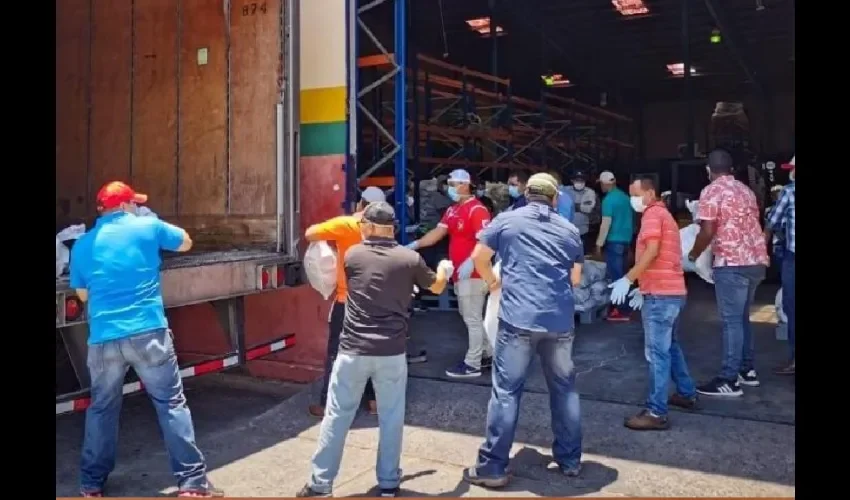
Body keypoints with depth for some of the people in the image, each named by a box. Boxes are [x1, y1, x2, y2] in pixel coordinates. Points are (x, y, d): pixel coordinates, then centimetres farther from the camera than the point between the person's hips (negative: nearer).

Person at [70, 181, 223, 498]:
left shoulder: (82, 245, 10)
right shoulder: (147, 227, 2)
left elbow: (82, 295, 19)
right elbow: (186, 243, 19)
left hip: (103, 338, 3)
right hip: (148, 332, -3)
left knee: (102, 409, 18)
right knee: (171, 404, 3)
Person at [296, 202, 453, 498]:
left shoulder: (352, 255, 2)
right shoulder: (410, 259, 0)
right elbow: (437, 287, 18)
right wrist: (445, 269, 40)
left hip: (353, 350, 0)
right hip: (392, 352, 0)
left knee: (337, 416, 8)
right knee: (391, 417, 12)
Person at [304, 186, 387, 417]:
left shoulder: (345, 224, -13)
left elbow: (310, 234, -12)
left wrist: (327, 231, 8)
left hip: (347, 301, -5)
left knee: (337, 352, 4)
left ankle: (327, 404, 10)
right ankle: (374, 400, 20)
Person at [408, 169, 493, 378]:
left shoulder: (477, 209, -16)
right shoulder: (452, 210, 13)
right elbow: (438, 232, 8)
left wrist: (470, 261, -33)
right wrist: (416, 244, -3)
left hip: (473, 273, -10)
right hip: (460, 273, 10)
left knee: (472, 318, -1)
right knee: (469, 316, 18)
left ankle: (472, 364, 8)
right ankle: (486, 354, 30)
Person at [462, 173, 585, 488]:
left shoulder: (506, 220, 6)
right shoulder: (570, 229, 14)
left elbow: (478, 257, 8)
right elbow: (575, 278, 19)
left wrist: (493, 281, 26)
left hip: (518, 318, -3)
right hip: (560, 320, 3)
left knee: (506, 391, 1)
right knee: (565, 389, 16)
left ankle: (492, 467, 4)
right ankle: (570, 460, 26)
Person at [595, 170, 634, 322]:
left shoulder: (609, 199, -13)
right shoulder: (625, 197, 12)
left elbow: (606, 223, -16)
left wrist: (599, 243, -12)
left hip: (614, 241, -8)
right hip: (626, 239, 8)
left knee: (615, 275, -5)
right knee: (621, 274, 14)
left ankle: (621, 310, -5)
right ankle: (623, 306, 19)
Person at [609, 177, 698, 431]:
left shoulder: (652, 213, -8)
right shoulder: (663, 214, 22)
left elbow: (652, 252, -22)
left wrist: (627, 279, -24)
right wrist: (645, 288, 21)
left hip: (661, 294, -10)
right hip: (671, 290, 10)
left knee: (657, 352, -9)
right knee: (670, 346, 22)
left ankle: (656, 413, -7)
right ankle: (686, 393, 33)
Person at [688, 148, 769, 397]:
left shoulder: (712, 191, -6)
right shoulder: (745, 189, 18)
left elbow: (708, 231, -13)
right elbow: (750, 224, 21)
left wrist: (694, 254, 2)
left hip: (732, 263, -8)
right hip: (756, 260, 8)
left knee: (731, 321, -6)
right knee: (742, 317, 18)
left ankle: (729, 380, -3)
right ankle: (748, 370, 25)